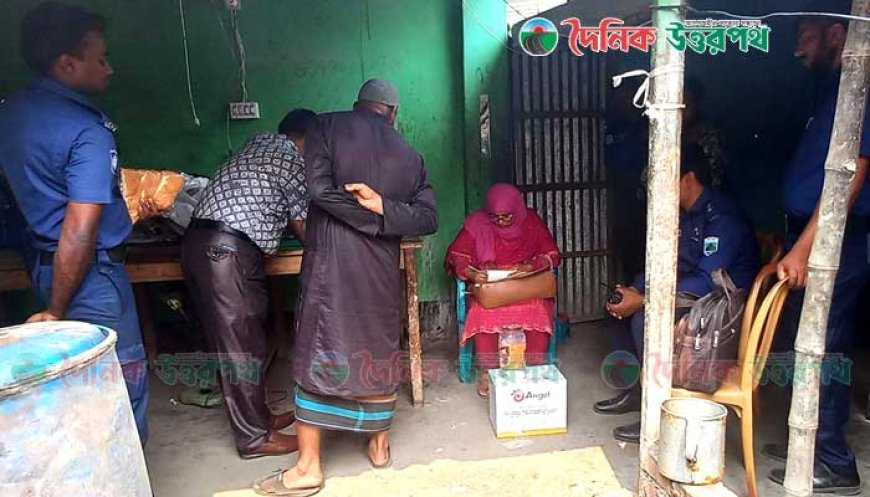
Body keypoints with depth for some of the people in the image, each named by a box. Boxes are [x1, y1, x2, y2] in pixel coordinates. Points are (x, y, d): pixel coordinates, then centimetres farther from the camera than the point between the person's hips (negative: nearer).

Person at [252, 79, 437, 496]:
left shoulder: (327, 126, 2)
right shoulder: (409, 155, 10)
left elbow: (321, 189, -12)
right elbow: (428, 218, 1)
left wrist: (373, 215, -4)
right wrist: (382, 207, -8)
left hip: (331, 262, -3)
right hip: (381, 269, 4)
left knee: (317, 356, 4)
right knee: (379, 351, 16)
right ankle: (379, 444, 31)